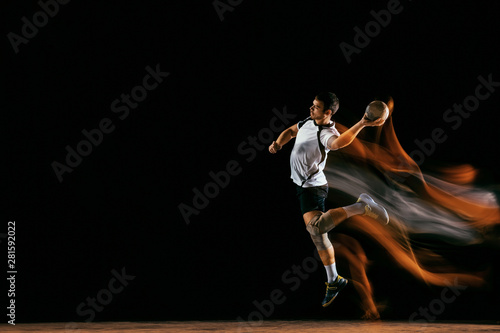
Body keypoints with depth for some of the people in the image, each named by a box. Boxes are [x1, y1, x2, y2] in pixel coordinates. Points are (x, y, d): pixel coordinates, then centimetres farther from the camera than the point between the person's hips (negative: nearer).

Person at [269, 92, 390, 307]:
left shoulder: (326, 134, -26)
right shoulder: (309, 122, 1)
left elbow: (339, 142, -50)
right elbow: (291, 131, 20)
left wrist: (362, 124, -63)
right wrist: (278, 143, 0)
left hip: (311, 186, -8)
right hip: (303, 184, 8)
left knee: (315, 226, -33)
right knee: (318, 235, 11)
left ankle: (361, 207, -19)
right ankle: (333, 281, 20)